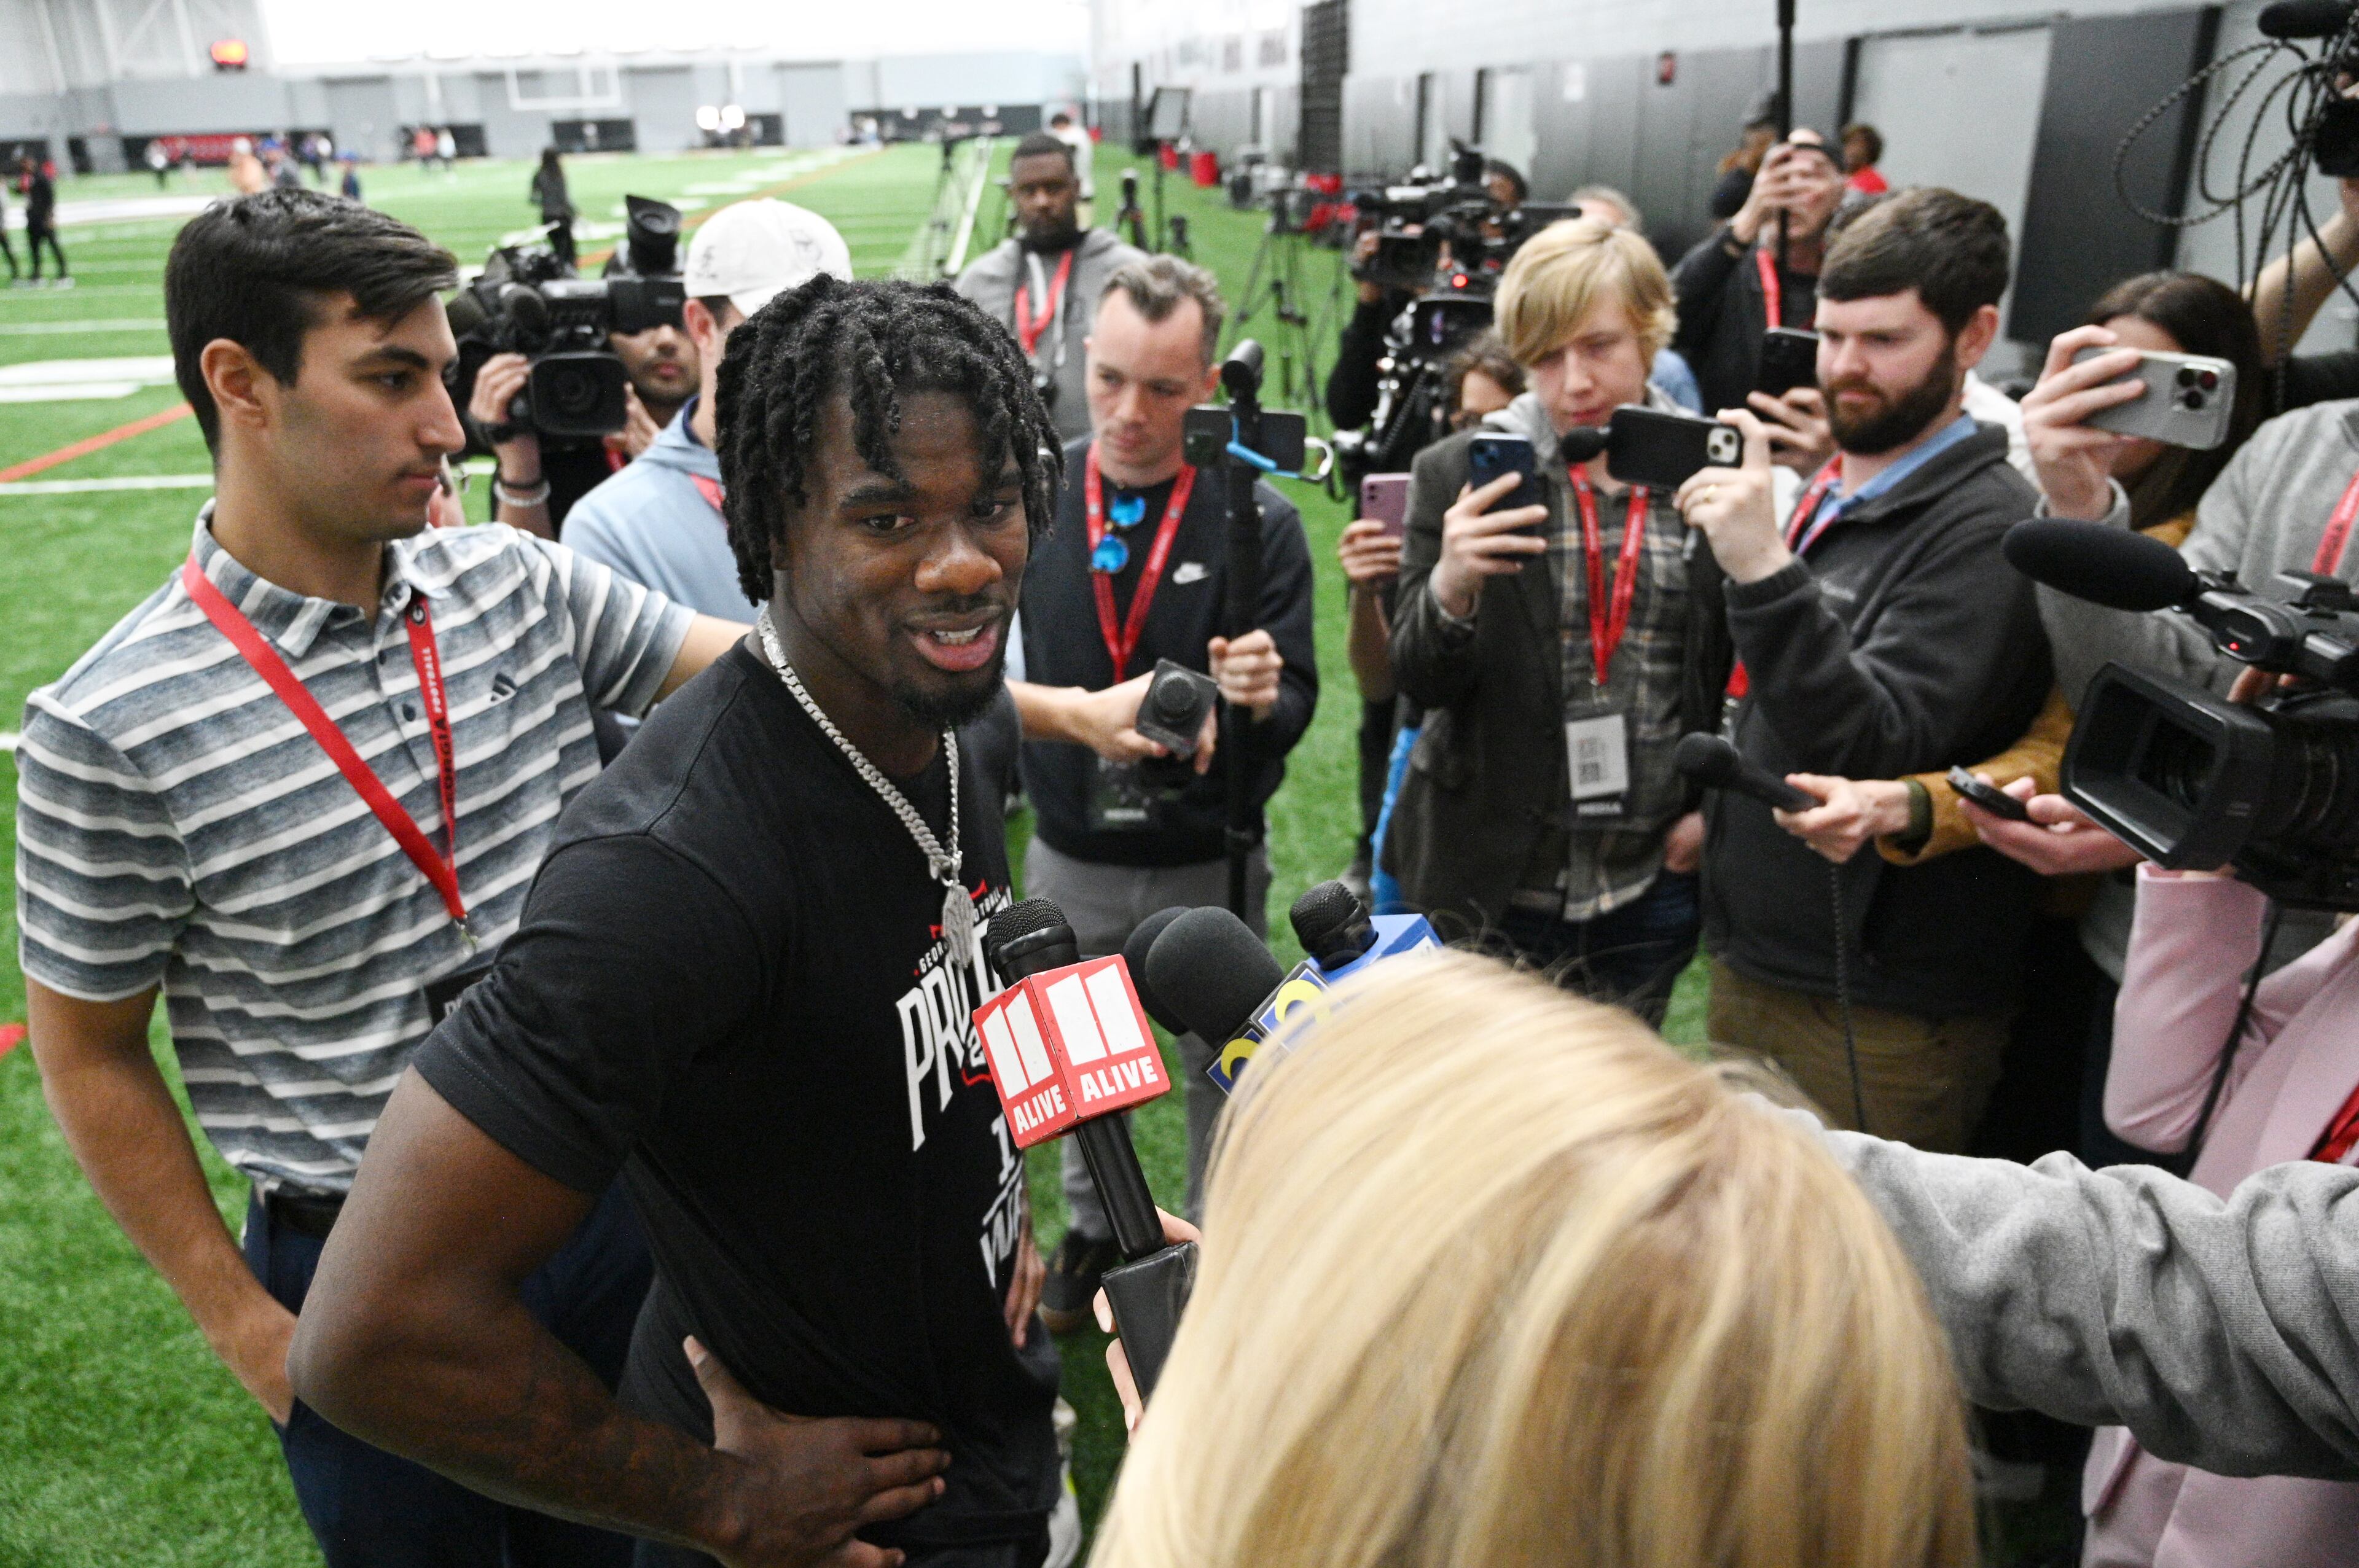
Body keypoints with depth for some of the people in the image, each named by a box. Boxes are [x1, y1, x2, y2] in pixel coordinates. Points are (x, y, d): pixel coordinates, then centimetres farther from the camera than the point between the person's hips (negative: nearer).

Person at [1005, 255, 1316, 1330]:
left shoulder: (1258, 520, -11)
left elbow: (1294, 705, -15)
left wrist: (1262, 695, -35)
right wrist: (1078, 712, -23)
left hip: (1210, 863, -1)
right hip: (1072, 858, 2)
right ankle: (1093, 1231, 47)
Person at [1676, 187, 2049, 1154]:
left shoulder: (1985, 528, -16)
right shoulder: (1823, 497, 10)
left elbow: (1875, 749, -26)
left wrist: (1765, 572, -34)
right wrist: (1716, 807, 13)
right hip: (1754, 962, 8)